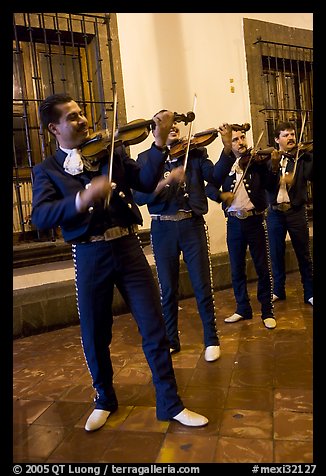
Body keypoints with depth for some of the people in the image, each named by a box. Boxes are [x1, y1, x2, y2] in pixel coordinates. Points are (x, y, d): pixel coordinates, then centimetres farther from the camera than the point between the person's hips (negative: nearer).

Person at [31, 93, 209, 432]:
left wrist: (160, 142, -16)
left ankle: (170, 403, 22)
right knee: (95, 337, 11)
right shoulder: (46, 170, 4)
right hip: (90, 257, -1)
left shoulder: (111, 153, 10)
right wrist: (82, 198, -30)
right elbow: (40, 217, -13)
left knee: (154, 329, 3)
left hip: (128, 249, 1)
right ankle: (104, 399, 38)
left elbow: (146, 182, -3)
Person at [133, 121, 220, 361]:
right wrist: (168, 180, -23)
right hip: (163, 229, 1)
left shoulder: (195, 153, 6)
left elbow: (216, 176, -9)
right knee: (167, 289, 9)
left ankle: (212, 339, 22)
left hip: (193, 225, 0)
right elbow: (140, 196, -9)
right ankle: (171, 341, 28)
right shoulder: (146, 158, 5)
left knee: (203, 286, 3)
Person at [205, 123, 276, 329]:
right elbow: (210, 187, -5)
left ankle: (268, 311, 16)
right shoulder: (225, 164, 7)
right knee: (237, 269, 10)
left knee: (263, 268, 3)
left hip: (255, 221, -2)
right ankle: (243, 309, 26)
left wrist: (272, 164, -33)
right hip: (234, 222, 3)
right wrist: (220, 195, -25)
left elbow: (266, 182, -16)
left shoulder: (257, 161, 1)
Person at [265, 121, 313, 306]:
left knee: (304, 253, 4)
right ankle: (278, 290, 25)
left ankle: (310, 293, 16)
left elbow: (309, 174, -15)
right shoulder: (271, 158, 8)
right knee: (276, 253, 10)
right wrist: (274, 168, -21)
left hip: (296, 211, -1)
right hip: (275, 212, 2)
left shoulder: (304, 157, 4)